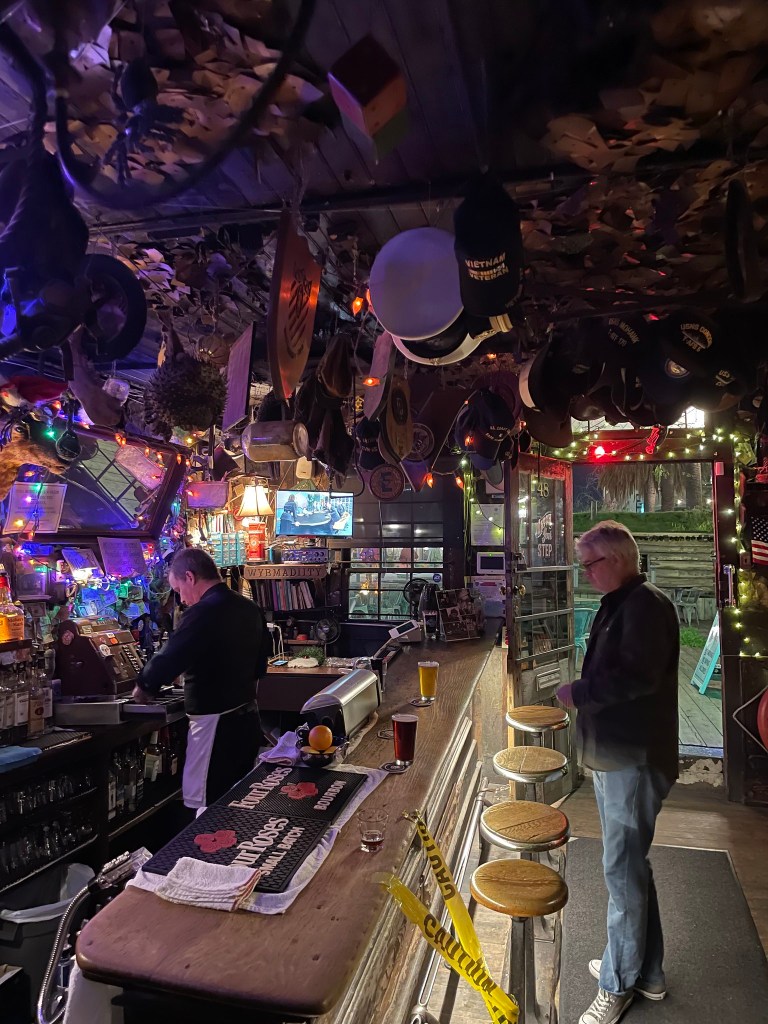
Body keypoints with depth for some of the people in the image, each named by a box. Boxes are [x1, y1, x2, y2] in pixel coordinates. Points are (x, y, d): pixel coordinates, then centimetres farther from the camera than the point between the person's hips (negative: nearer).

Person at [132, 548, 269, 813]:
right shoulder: (250, 609, 7)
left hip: (216, 725, -8)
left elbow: (167, 660, -20)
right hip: (248, 719, 8)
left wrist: (143, 687, -2)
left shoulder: (203, 613, -19)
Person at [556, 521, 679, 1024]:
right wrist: (584, 693, 5)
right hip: (613, 755, 10)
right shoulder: (618, 604, 13)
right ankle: (646, 972, 36)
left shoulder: (646, 604, -17)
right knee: (630, 865, 20)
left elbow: (638, 676, -27)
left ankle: (620, 983, 19)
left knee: (623, 870, 2)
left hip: (635, 759, -10)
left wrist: (579, 692, -17)